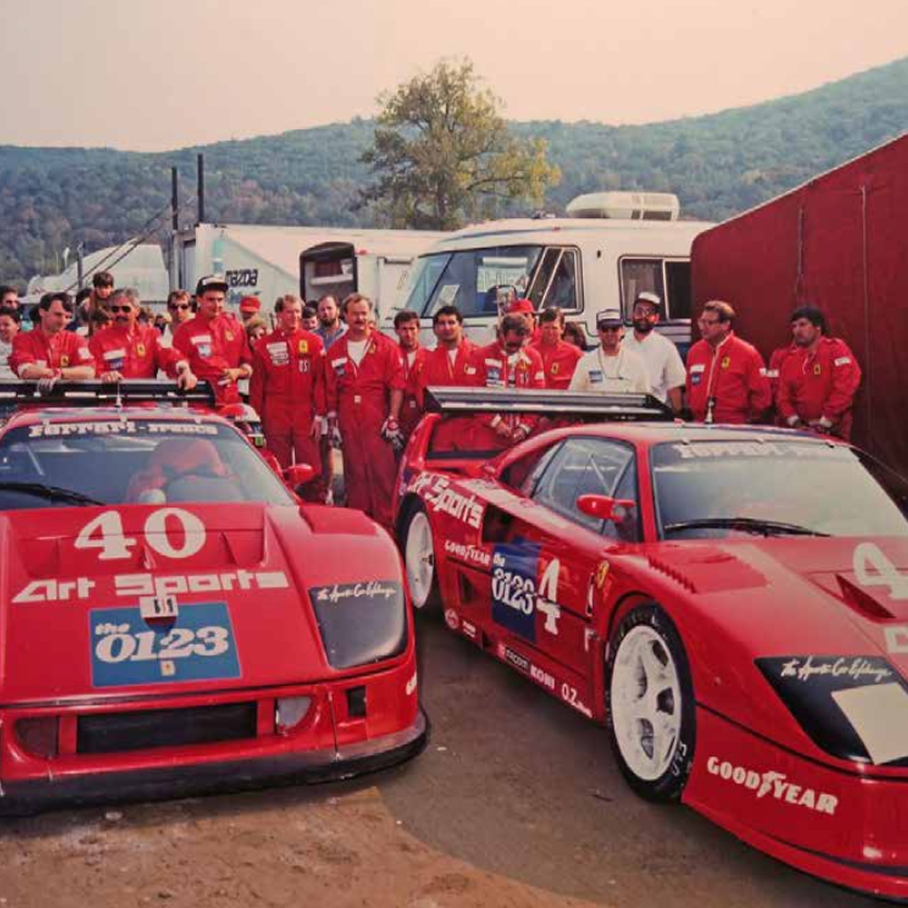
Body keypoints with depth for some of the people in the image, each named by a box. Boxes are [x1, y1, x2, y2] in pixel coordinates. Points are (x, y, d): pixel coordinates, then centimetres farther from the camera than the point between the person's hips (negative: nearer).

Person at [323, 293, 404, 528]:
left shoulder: (385, 347, 3)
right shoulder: (336, 350, 13)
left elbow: (397, 385, -2)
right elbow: (330, 390, 14)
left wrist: (393, 420, -9)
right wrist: (332, 422, 10)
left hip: (377, 418, -3)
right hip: (347, 419, 3)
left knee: (382, 470, -6)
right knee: (354, 471, 5)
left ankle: (385, 522, -1)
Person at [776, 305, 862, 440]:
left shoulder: (836, 349, -6)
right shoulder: (790, 359, 9)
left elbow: (845, 388, -15)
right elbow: (783, 396, 8)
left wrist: (824, 422, -16)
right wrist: (796, 423, -8)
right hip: (801, 432, 4)